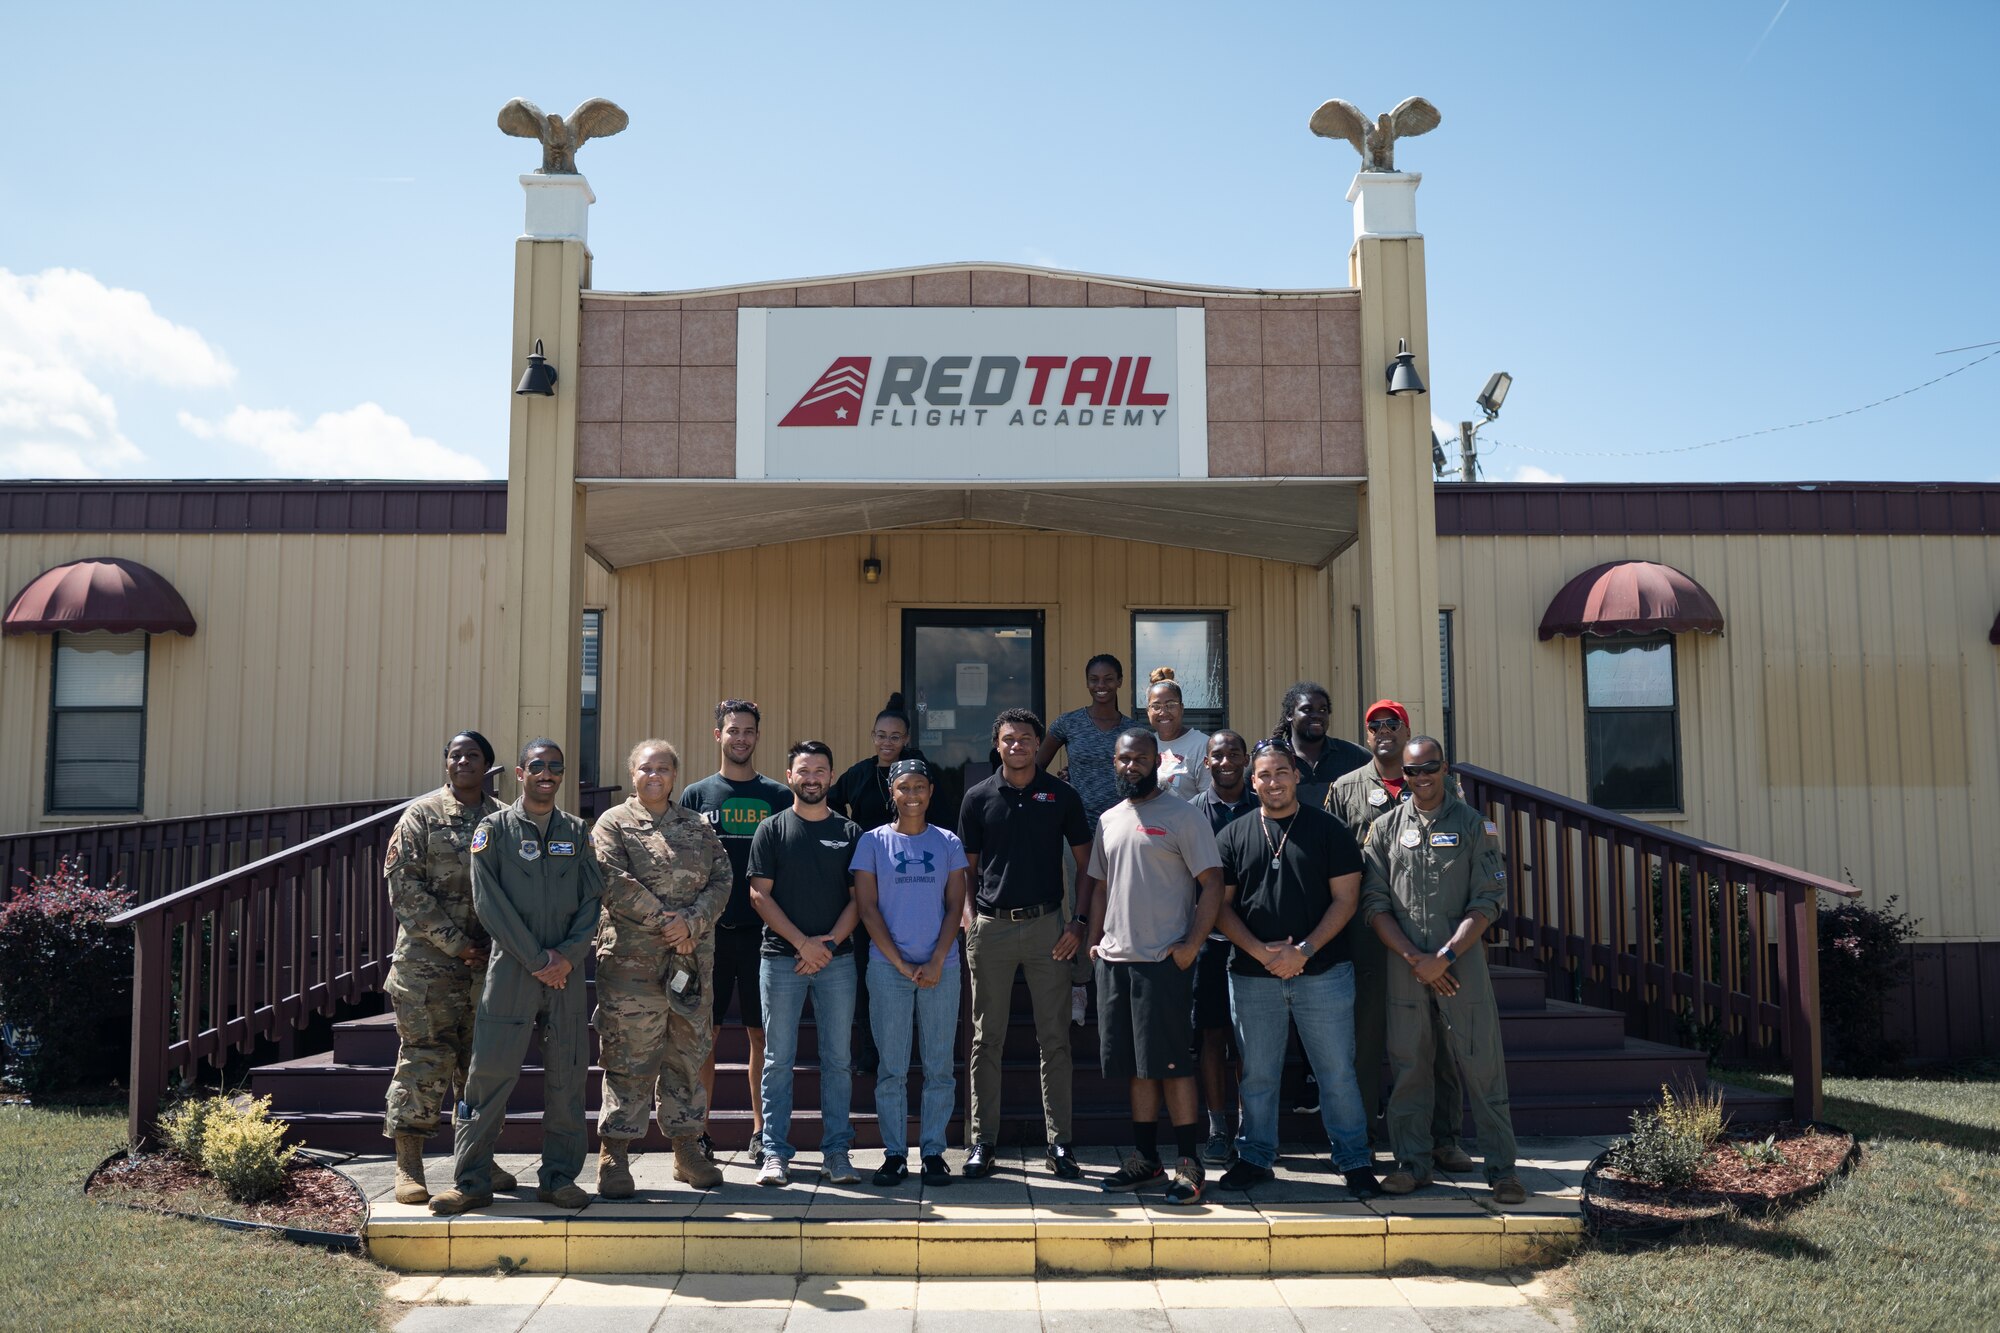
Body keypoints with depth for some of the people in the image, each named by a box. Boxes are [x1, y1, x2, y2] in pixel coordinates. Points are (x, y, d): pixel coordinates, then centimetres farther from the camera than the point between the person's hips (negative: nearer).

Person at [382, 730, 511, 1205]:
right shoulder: (422, 815, 0)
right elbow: (404, 885, -7)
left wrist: (496, 944, -3)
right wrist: (455, 943, -11)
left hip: (488, 959, 3)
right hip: (428, 960, -3)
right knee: (425, 1057, -4)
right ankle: (408, 1164, 5)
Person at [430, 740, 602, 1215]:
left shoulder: (577, 831, 12)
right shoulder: (494, 829, 2)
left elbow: (592, 900, 7)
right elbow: (490, 903, -6)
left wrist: (568, 955, -7)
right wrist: (535, 959, -10)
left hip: (567, 971, 3)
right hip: (512, 968, -3)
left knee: (566, 1076, 5)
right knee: (490, 1074, -3)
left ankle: (560, 1178, 15)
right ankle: (471, 1182, 6)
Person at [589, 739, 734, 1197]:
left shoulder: (697, 827, 14)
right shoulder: (613, 824, 3)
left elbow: (722, 879, 6)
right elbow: (615, 883, -10)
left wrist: (691, 922, -10)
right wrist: (663, 921, -14)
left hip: (692, 961, 4)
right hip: (631, 961, -4)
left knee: (688, 1056, 10)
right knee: (627, 1060, -3)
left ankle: (687, 1148, 20)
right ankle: (613, 1154, 6)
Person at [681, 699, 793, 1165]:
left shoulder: (779, 797, 7)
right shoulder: (696, 795, 8)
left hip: (762, 929, 0)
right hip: (708, 930, 0)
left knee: (761, 1033, 4)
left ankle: (761, 1132, 13)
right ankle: (700, 1131, 11)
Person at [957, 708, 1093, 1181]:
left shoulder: (1062, 795, 4)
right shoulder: (978, 797, 6)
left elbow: (1085, 863, 8)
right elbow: (967, 867, 11)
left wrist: (1080, 921, -1)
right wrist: (968, 916, -3)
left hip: (1047, 925, 0)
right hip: (991, 927, 0)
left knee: (1054, 1040, 3)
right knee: (986, 1040, 5)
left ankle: (1059, 1143, 10)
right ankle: (981, 1141, 12)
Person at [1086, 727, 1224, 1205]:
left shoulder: (1184, 817, -5)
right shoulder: (1109, 821, 15)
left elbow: (1212, 884, -8)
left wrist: (1191, 945, -15)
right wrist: (1095, 941, 11)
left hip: (1164, 960, -6)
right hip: (1114, 960, 6)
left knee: (1171, 1063, -5)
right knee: (1135, 1065, 11)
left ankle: (1189, 1164, 3)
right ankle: (1144, 1160, 19)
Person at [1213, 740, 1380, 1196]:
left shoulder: (1329, 830, 3)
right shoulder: (1233, 837, 8)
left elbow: (1345, 899, -1)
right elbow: (1222, 905, 5)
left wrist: (1304, 950, -11)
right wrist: (1261, 951, -9)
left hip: (1323, 974, -2)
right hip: (1252, 976, 2)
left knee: (1337, 1072, 2)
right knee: (1257, 1075, 9)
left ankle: (1354, 1160, 14)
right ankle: (1255, 1158, 22)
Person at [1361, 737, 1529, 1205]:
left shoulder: (1473, 824, 3)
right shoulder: (1385, 828, 8)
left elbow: (1488, 900, -3)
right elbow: (1374, 902, 3)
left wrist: (1445, 956, -11)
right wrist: (1414, 957, -8)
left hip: (1462, 962, -2)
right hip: (1405, 967, 2)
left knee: (1483, 1068, -1)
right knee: (1408, 1069, 7)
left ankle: (1502, 1169, 7)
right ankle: (1412, 1164, 17)